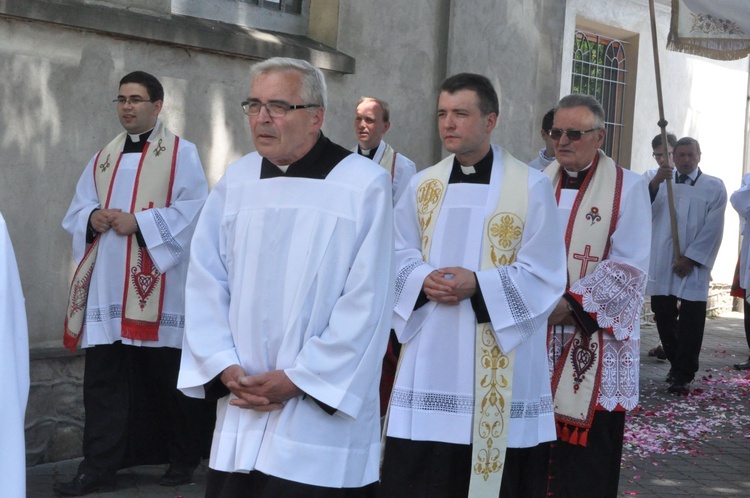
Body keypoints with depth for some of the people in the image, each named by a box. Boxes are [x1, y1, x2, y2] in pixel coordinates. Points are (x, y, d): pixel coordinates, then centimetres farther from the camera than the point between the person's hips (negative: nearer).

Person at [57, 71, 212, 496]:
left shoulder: (182, 154, 0)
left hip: (159, 289, -5)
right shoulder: (104, 158, 17)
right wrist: (93, 218, -8)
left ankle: (184, 459, 20)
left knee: (169, 379, 4)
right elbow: (77, 211, 15)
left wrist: (138, 223, -18)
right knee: (102, 378, 2)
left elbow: (194, 210, -11)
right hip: (107, 287, 5)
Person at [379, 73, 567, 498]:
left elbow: (545, 274, -7)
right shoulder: (422, 185, 9)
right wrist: (424, 280, -12)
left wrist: (478, 284, -20)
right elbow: (400, 256, 10)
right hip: (430, 359, 3)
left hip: (501, 364, -3)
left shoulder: (531, 187, -4)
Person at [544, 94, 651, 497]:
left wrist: (572, 305, -16)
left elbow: (629, 268, -10)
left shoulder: (627, 188, -3)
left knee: (588, 443, -2)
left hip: (595, 339, -4)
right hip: (538, 335, 4)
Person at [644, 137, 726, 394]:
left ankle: (683, 374, 3)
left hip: (694, 264, -2)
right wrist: (654, 183, -22)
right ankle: (677, 363, 28)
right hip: (661, 264, 2)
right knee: (663, 317, 8)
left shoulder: (714, 187, 3)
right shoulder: (656, 179, 9)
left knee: (691, 322, -4)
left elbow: (712, 229, -4)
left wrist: (690, 258, -10)